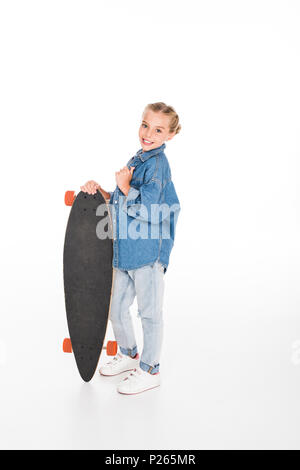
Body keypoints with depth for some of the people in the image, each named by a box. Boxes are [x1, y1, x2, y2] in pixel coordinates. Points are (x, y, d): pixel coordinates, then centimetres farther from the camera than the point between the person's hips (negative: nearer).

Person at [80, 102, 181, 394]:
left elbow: (145, 211, -23)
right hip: (125, 251, 9)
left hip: (149, 252, -9)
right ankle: (129, 355, 42)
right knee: (117, 309, 19)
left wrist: (125, 186, -11)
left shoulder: (157, 164, -15)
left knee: (149, 312, 7)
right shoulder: (138, 159, 12)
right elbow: (119, 203, 18)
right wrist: (99, 190, 4)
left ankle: (149, 370, 24)